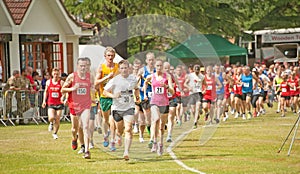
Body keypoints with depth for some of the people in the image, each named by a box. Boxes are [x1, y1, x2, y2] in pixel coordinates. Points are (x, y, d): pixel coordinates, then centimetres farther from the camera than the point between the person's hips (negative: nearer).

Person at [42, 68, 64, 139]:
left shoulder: (61, 82, -4)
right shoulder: (48, 82, 5)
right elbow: (46, 91, 17)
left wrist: (63, 97, -32)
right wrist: (44, 101, 12)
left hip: (59, 103, -1)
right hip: (51, 103, 1)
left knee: (57, 120, 1)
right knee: (51, 117, -20)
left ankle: (55, 133, 22)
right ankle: (51, 123, 16)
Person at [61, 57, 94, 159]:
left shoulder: (90, 77, 1)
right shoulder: (72, 76, -6)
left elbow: (93, 87, 20)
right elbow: (63, 90, 0)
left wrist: (93, 90, -3)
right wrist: (72, 89, -18)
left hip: (86, 106, 0)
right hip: (74, 105, 0)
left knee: (85, 127, -14)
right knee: (75, 127, 14)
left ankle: (86, 150, -17)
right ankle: (74, 139, 49)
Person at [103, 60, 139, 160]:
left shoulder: (133, 79, 2)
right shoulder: (114, 80, -9)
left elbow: (136, 88, 23)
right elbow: (105, 92, -4)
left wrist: (137, 96, 6)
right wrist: (113, 95, -22)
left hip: (129, 108, 0)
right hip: (117, 108, 0)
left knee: (128, 129, -16)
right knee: (120, 130, 14)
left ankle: (126, 152, -20)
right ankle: (119, 136, 52)